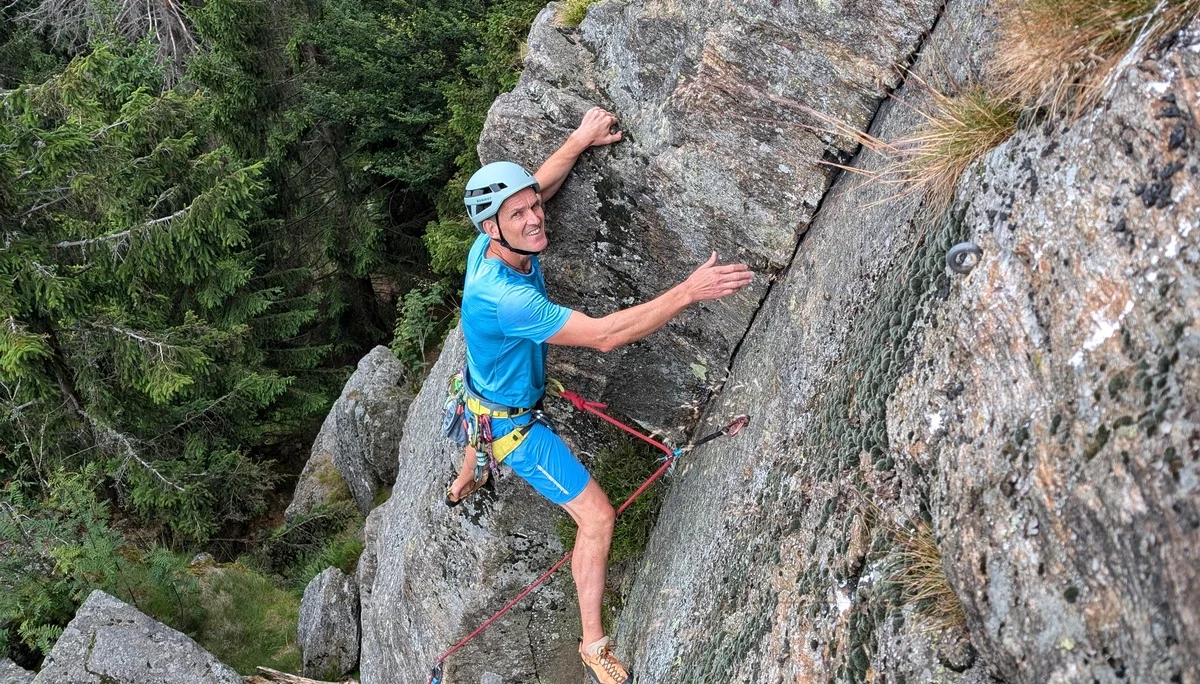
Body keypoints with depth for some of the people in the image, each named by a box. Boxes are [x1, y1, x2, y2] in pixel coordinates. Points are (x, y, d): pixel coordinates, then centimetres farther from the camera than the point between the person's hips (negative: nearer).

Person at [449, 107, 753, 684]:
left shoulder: (490, 248, -20)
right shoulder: (501, 299, -44)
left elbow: (536, 186, 2)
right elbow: (603, 336, -45)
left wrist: (581, 138, -1)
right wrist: (688, 291, -48)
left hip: (486, 395, 9)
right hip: (513, 426, -9)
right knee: (597, 517, -7)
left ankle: (463, 485, 81)